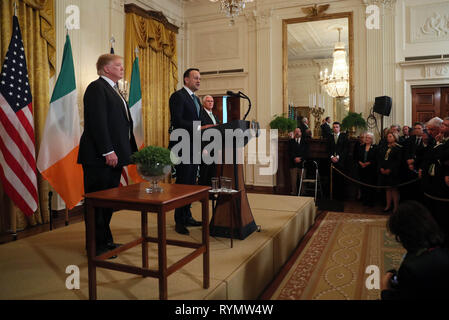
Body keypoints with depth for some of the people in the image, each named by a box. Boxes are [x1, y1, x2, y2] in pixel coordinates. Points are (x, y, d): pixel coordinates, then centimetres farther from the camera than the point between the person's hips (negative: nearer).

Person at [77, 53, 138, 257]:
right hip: (99, 157, -9)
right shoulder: (97, 88, -8)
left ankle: (105, 241, 24)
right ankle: (97, 245, 10)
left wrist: (129, 151, 15)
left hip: (113, 156, 9)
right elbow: (98, 122, -18)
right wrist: (108, 151, -22)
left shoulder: (113, 89, 21)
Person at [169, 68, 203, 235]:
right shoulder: (177, 96, -8)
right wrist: (198, 127, -23)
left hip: (194, 147, 9)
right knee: (183, 183, -4)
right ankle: (179, 221, 6)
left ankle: (187, 216, 24)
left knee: (191, 183, 13)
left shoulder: (196, 99, 20)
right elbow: (177, 121, -19)